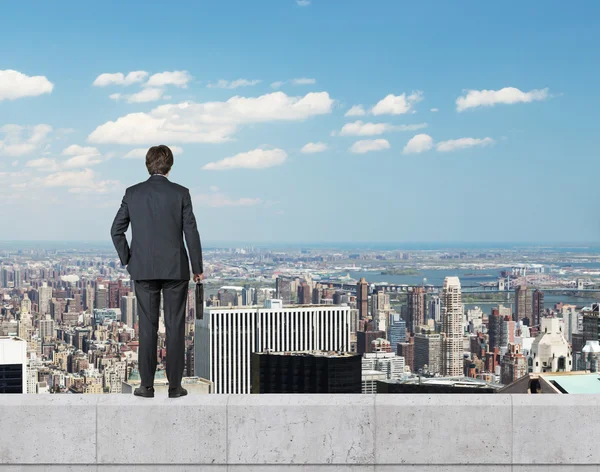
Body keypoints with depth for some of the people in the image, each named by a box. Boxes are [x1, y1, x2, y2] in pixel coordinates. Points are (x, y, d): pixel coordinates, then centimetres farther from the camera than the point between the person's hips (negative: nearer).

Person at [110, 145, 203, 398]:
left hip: (143, 270, 2)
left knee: (147, 327, 6)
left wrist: (127, 259, 15)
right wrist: (198, 268, 3)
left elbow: (116, 230, 3)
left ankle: (147, 385, 7)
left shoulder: (133, 193, 2)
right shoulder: (180, 193, -4)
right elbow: (191, 232, -4)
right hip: (175, 269, -2)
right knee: (175, 327, 3)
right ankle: (175, 385, 4)